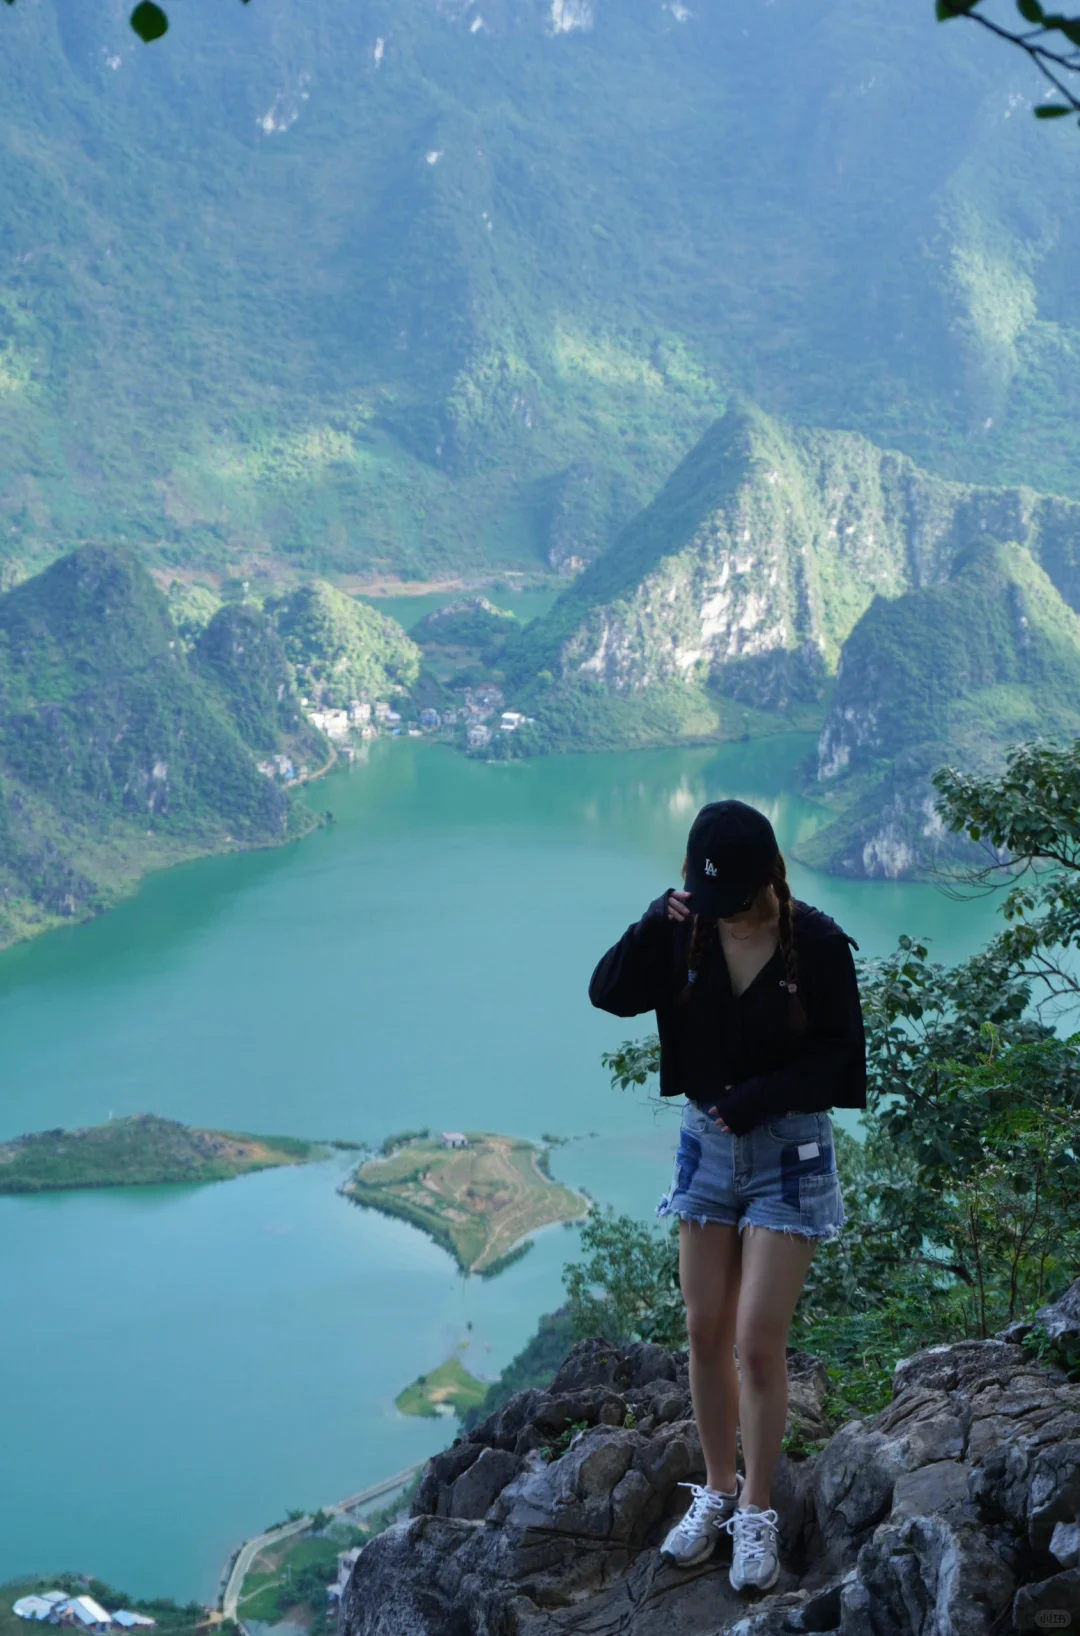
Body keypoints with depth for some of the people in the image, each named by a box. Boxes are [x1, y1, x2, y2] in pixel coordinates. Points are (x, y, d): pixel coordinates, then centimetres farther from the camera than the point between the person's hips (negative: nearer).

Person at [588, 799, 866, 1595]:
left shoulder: (819, 944, -15)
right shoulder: (687, 929, -7)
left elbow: (841, 1053, -11)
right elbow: (611, 994, -13)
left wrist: (754, 1099, -19)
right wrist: (653, 926, -27)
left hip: (788, 1153, -4)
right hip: (706, 1144, 4)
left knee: (758, 1341, -4)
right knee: (706, 1333, 9)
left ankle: (758, 1509, 12)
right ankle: (718, 1488, 25)